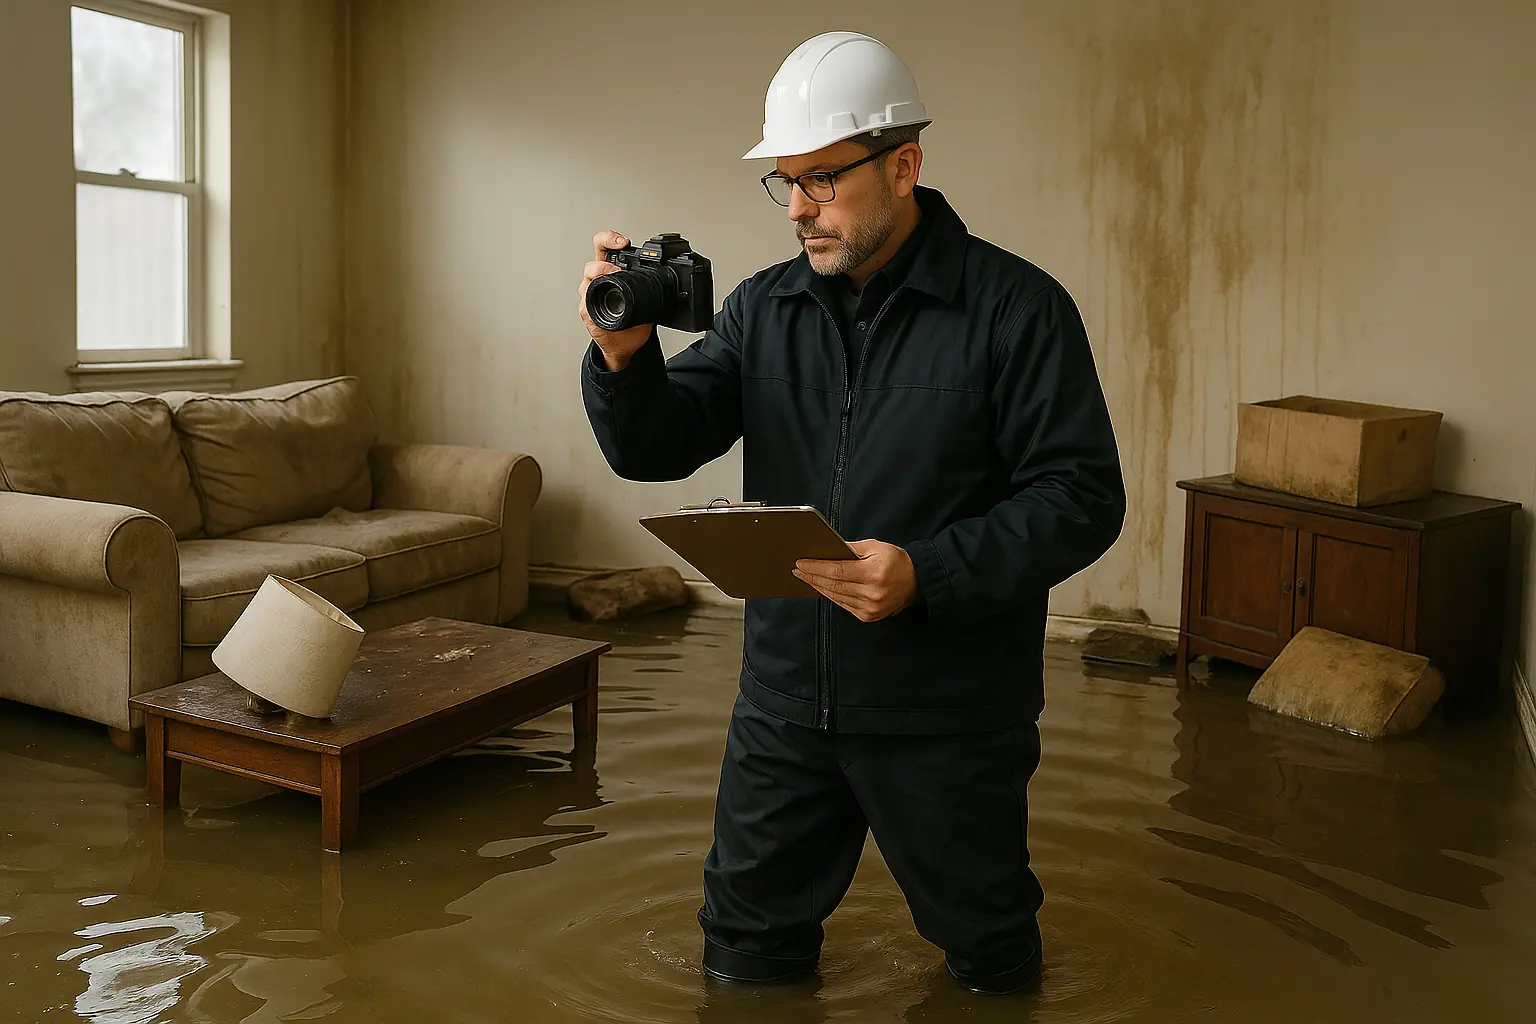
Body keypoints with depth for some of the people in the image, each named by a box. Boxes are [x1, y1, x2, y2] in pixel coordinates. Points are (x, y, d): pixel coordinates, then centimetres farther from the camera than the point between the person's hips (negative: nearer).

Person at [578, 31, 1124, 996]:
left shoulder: (1016, 307, -10)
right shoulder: (764, 308, 4)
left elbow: (1083, 496, -15)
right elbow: (655, 449, -1)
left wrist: (927, 576, -28)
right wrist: (623, 355, -22)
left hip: (950, 711, -3)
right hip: (784, 697, 4)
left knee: (988, 954, 19)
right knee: (746, 949, 19)